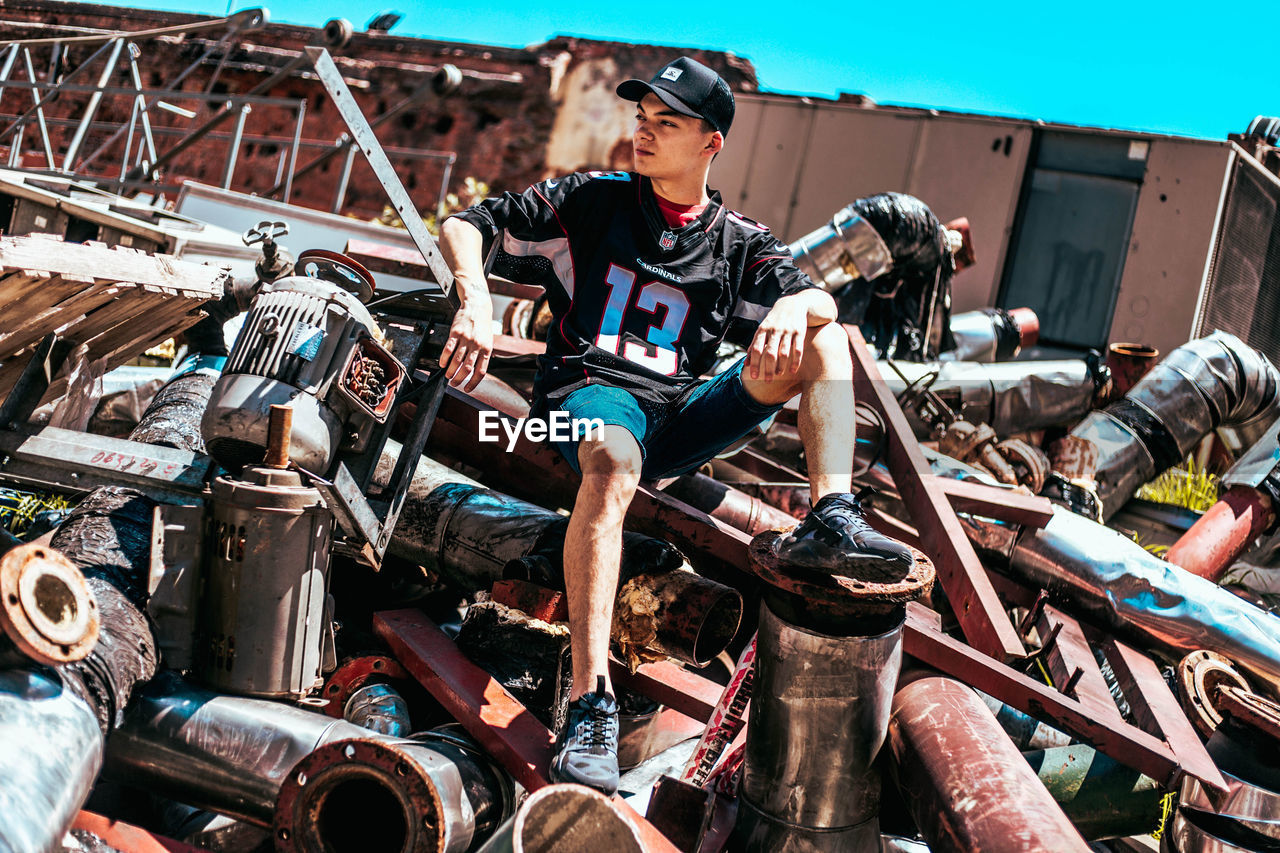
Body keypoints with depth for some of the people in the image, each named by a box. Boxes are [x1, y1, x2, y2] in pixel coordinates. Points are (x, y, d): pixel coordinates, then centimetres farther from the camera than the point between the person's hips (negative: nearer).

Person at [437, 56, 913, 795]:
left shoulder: (741, 243, 15)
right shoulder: (590, 201, 11)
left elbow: (821, 301, 0)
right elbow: (466, 228, 7)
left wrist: (795, 307, -27)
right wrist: (477, 305, -14)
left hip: (682, 419, 4)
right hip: (591, 388, -3)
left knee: (826, 341, -8)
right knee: (612, 465, -41)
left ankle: (831, 518, -30)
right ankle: (591, 708, -53)